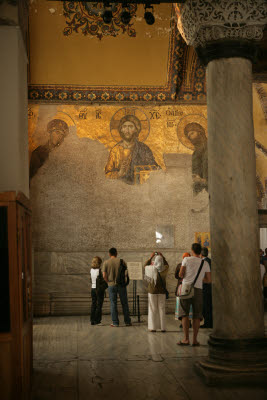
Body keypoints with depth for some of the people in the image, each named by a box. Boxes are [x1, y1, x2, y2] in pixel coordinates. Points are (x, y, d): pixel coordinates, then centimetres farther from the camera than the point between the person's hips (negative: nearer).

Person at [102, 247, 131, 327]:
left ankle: (115, 323, 7)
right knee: (124, 303, 9)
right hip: (121, 285, 0)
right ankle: (127, 321, 14)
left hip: (111, 285, 0)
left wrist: (108, 282, 7)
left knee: (113, 304, 6)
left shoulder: (106, 263, -3)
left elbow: (104, 276, -7)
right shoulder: (121, 261, -4)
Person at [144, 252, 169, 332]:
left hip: (152, 291, -2)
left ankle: (153, 327, 5)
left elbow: (145, 265, 10)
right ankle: (163, 327, 8)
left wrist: (151, 257, 13)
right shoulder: (164, 268, -7)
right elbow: (167, 264, 17)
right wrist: (163, 257, 17)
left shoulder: (152, 268, -11)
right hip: (162, 291, 2)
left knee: (153, 309, 5)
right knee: (161, 309, 7)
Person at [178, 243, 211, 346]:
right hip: (198, 290, 2)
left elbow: (181, 274, -2)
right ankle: (195, 340, 6)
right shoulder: (205, 263, 8)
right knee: (197, 316, 8)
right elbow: (209, 280, 10)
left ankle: (186, 339, -5)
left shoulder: (187, 259, 1)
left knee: (184, 314, 2)